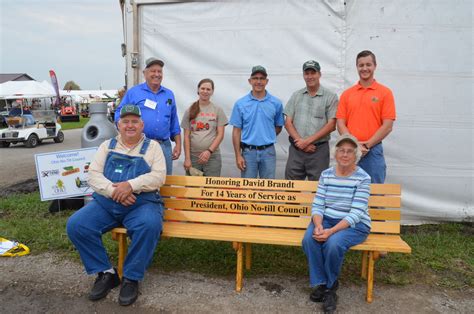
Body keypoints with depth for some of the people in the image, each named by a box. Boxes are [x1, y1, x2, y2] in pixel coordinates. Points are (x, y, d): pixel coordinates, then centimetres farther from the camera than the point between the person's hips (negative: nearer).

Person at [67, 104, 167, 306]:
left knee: (150, 225, -34)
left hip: (142, 203, -3)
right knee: (75, 225, -18)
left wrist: (131, 185, -21)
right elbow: (93, 174, 3)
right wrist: (113, 191, -15)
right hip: (105, 203, 4)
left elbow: (159, 176, -6)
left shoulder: (152, 146, 7)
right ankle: (105, 272, -2)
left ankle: (131, 278, -13)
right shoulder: (107, 146, 14)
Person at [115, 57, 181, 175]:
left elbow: (174, 124, 17)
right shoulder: (133, 92, 3)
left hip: (164, 146, 4)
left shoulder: (169, 94, 14)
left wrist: (178, 145, 12)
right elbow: (120, 116, 1)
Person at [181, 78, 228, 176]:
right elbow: (186, 136, 4)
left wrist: (209, 151, -11)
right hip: (193, 156, 1)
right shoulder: (190, 111, 7)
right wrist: (187, 158, -3)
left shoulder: (218, 110, 5)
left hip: (213, 157, -1)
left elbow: (220, 135, 1)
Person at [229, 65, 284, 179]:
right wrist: (238, 155, -5)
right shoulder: (240, 104, -1)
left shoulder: (276, 103, 1)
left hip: (268, 152, 1)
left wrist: (266, 139, 2)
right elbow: (237, 131, 0)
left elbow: (278, 127, 14)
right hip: (248, 152, -1)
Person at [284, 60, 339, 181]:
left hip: (319, 149, -3)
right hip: (296, 149, 3)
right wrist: (300, 141, -8)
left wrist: (308, 141, -11)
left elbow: (331, 125, -5)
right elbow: (288, 123, 7)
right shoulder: (296, 96, 11)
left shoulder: (330, 97, 1)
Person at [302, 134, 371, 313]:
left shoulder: (363, 178, -9)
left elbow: (356, 213, -17)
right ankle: (321, 284, -7)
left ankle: (330, 285, -2)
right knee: (309, 239, -27)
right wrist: (318, 225, -21)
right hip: (326, 219, 4)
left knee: (333, 243, -32)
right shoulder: (326, 174, 4)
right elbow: (317, 205, 0)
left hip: (355, 225, -3)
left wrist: (331, 231, -28)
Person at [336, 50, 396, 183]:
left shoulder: (385, 92, 2)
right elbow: (340, 124, 4)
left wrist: (367, 145, -11)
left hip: (373, 151, -2)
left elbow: (387, 126, -4)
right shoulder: (347, 94, 10)